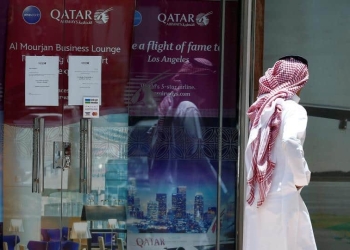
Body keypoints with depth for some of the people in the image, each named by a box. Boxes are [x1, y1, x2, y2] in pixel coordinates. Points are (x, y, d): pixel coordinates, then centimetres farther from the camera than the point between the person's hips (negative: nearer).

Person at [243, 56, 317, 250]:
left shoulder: (260, 108, 13)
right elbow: (290, 142, -24)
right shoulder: (294, 109, -6)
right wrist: (302, 178, -13)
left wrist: (252, 179, 14)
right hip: (282, 196, -6)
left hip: (254, 197, 7)